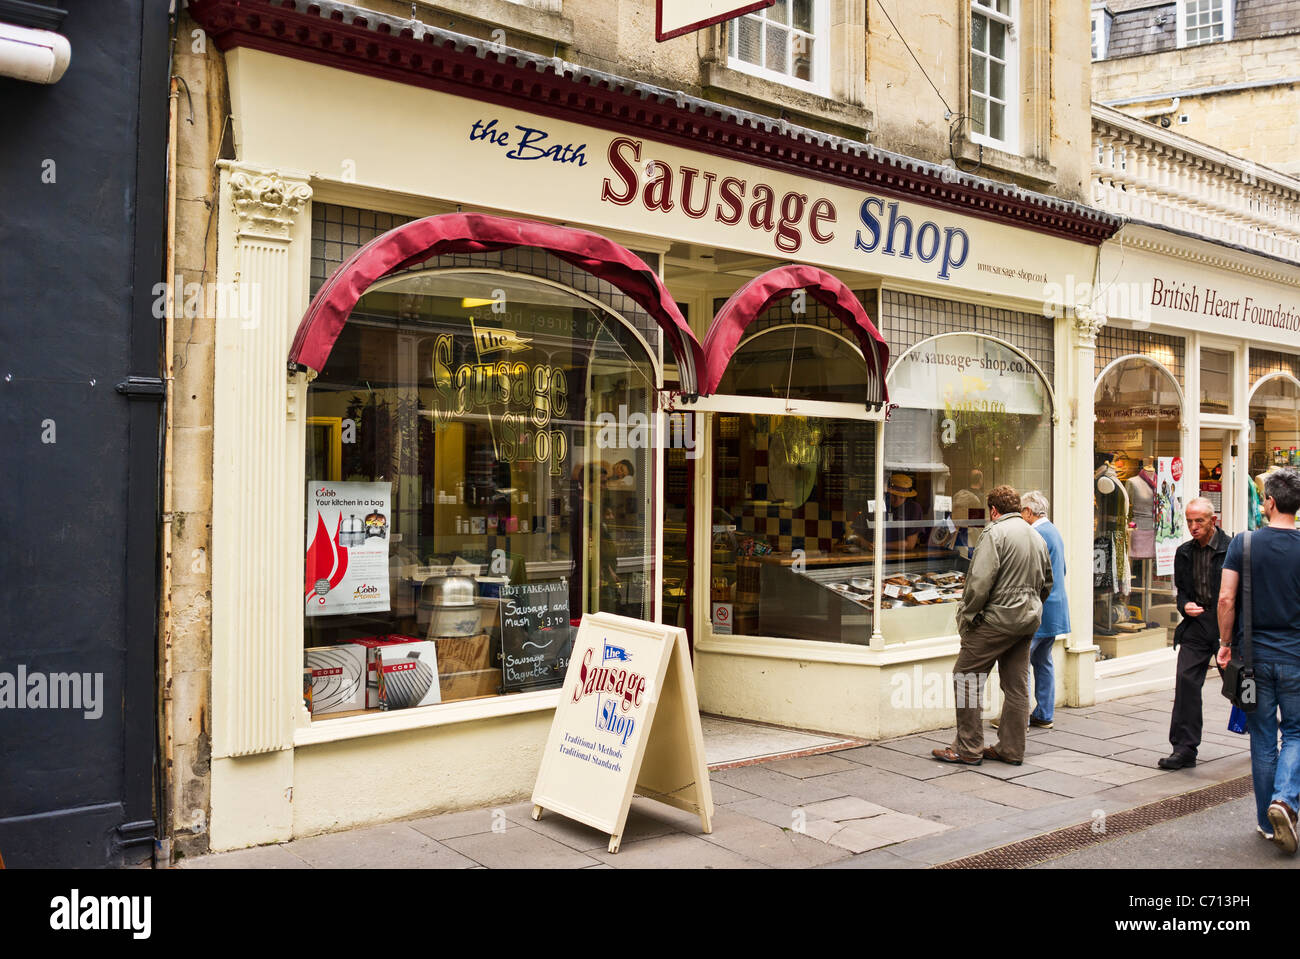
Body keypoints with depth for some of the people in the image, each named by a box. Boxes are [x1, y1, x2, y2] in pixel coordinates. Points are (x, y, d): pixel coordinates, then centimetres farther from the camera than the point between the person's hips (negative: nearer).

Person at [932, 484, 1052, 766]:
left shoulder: (995, 533, -11)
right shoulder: (1037, 537, 15)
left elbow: (980, 580, -19)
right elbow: (1047, 584, 21)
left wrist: (965, 616, -10)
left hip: (998, 618, -8)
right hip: (1028, 620, 8)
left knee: (966, 677, -1)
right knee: (1016, 685, 12)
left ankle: (968, 749, 1)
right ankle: (1012, 749, 17)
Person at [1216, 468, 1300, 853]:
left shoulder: (1244, 543, -6)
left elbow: (1226, 599, -9)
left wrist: (1226, 643, 4)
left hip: (1255, 655, 1)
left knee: (1262, 740, 11)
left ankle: (1267, 822, 18)